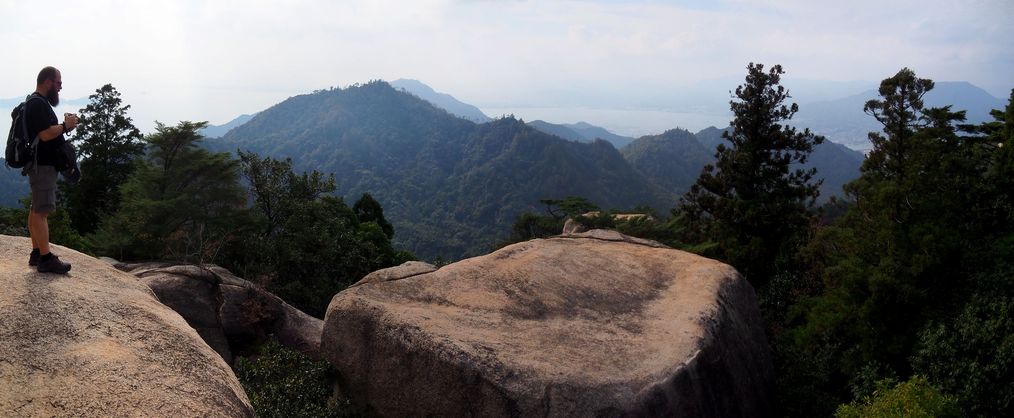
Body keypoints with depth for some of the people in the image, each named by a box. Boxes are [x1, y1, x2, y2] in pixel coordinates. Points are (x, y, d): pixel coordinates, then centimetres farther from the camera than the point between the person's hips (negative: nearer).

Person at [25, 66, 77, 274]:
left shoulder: (36, 102, 18)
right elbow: (45, 134, -24)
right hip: (42, 164, -11)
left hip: (40, 163, 11)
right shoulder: (38, 103, -16)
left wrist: (64, 125, 8)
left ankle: (37, 253, 20)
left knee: (36, 210, 13)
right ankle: (46, 259, -11)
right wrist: (66, 125, -11)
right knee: (42, 211, -11)